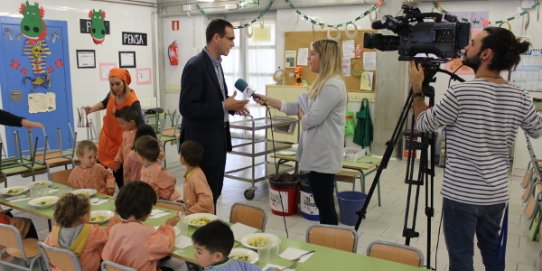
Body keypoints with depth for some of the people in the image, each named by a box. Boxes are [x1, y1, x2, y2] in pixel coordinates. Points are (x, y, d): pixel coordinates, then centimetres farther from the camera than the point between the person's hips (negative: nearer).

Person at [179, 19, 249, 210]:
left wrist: (231, 106, 1)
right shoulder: (195, 66, -18)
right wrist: (224, 106, -22)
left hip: (217, 139, 9)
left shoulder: (216, 64, 11)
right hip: (203, 142, -9)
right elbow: (187, 108, -23)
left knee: (214, 193, 17)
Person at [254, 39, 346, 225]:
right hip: (317, 153, 10)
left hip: (323, 155, -10)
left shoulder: (332, 86, -19)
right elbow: (301, 107, 16)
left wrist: (301, 115, 1)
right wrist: (269, 101, 12)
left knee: (325, 202, -1)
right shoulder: (323, 82, 16)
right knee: (322, 201, 15)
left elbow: (311, 119, -22)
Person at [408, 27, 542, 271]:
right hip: (497, 194, 7)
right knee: (492, 251, 25)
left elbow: (423, 124, -6)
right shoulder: (520, 97, 0)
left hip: (461, 194, -6)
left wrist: (417, 88, 4)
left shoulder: (460, 92, -18)